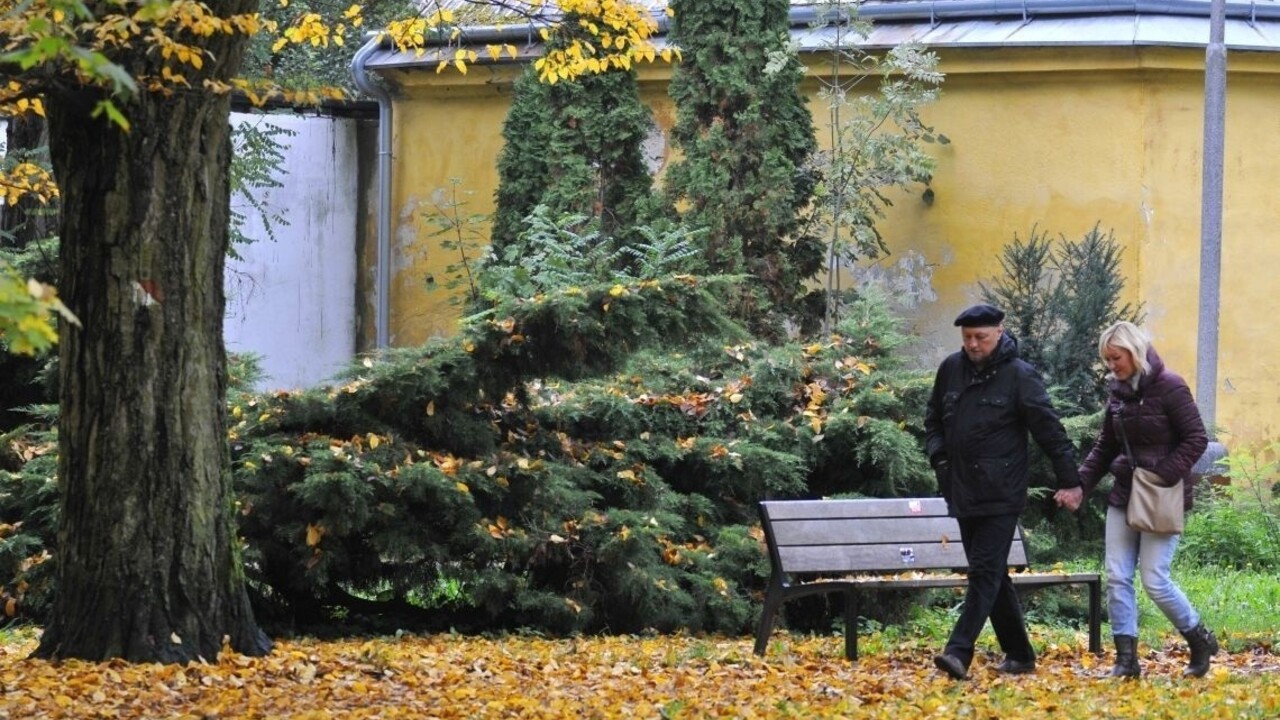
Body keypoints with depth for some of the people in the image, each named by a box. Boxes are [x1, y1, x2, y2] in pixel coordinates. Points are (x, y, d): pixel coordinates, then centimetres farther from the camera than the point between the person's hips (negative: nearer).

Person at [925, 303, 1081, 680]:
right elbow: (934, 418, 23)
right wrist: (938, 455, 6)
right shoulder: (951, 369, 8)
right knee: (993, 576, 11)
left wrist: (1069, 480, -8)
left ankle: (959, 652, -21)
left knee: (986, 572, -12)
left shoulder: (1020, 376, -8)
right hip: (962, 491, 7)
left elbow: (1050, 431, -7)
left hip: (1000, 494, -7)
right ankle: (1019, 654, 19)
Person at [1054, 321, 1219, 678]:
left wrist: (1163, 475, -20)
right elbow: (1104, 447, 15)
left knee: (1154, 580, -7)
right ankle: (1126, 658, 2)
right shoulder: (1117, 392, 9)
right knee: (1117, 577, -1)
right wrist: (1080, 486, 3)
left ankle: (1200, 641, 14)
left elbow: (1196, 439, -12)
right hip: (1123, 495, 7)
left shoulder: (1170, 388, -11)